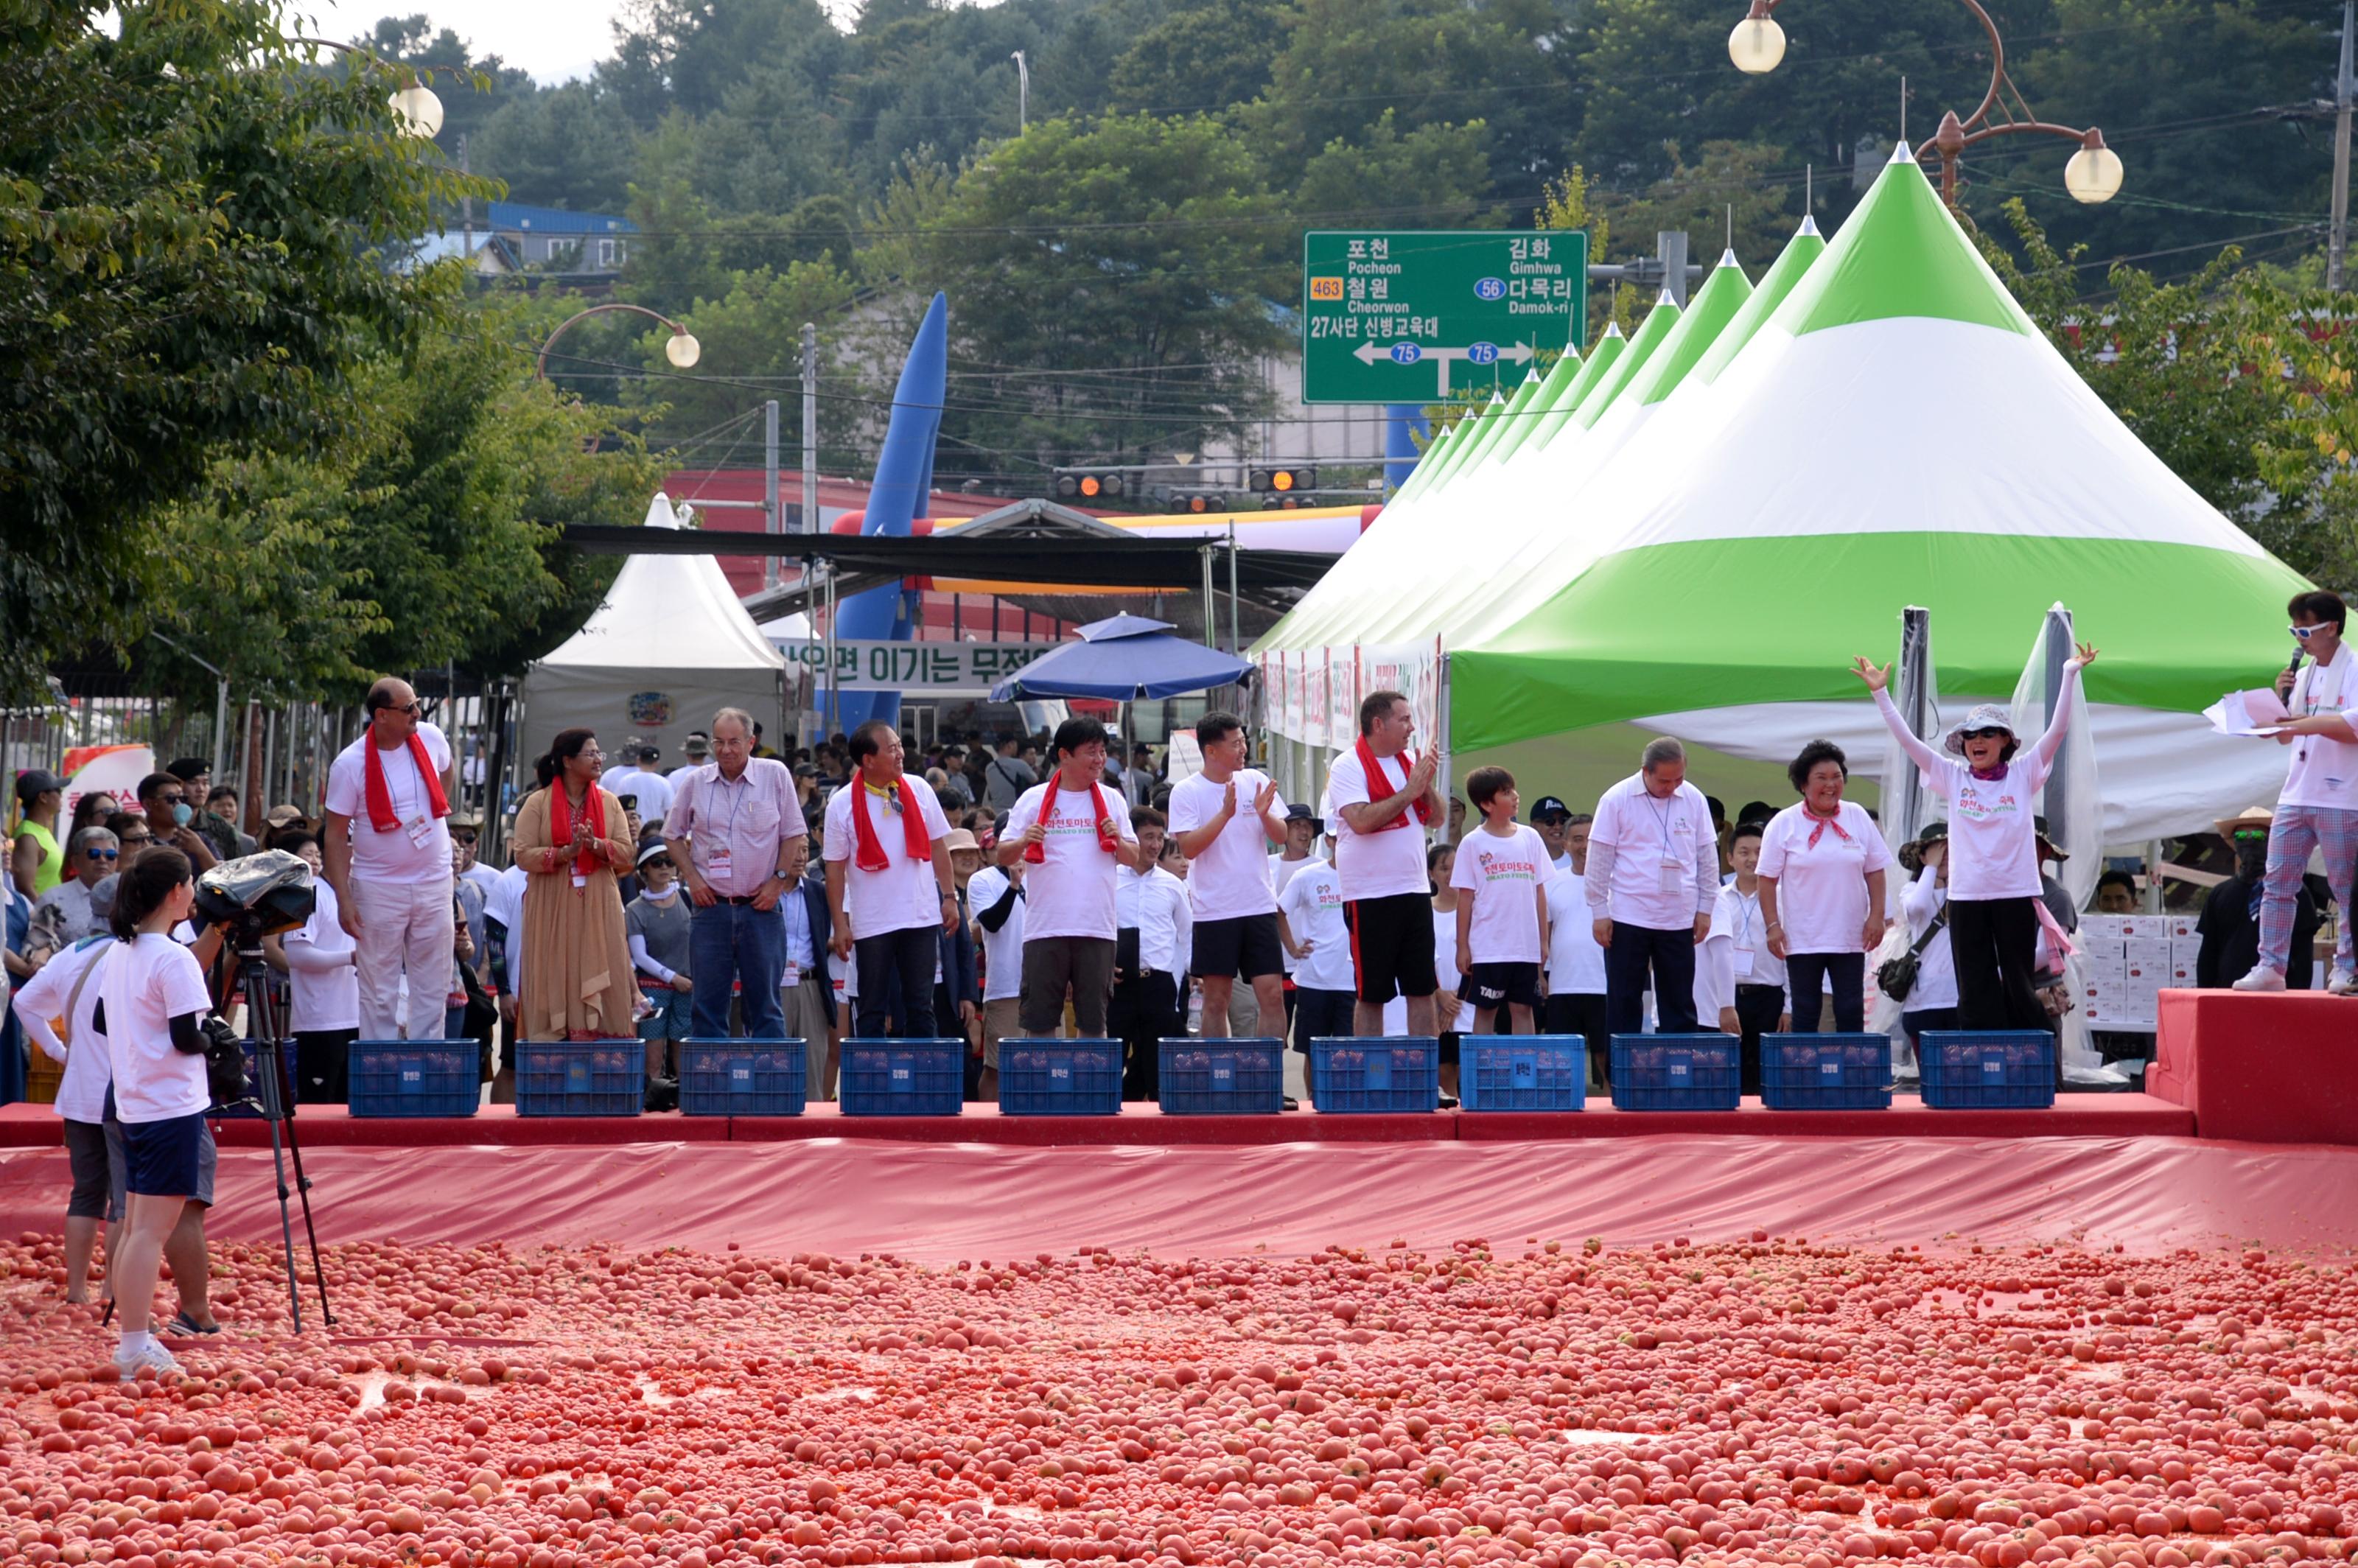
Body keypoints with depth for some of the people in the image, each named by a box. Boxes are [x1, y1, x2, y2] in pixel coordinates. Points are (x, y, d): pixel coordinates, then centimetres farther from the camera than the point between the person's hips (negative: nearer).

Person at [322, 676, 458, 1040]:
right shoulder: (350, 764, -12)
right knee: (379, 992, 1)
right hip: (378, 889, -4)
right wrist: (344, 900, -15)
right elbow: (336, 836, -10)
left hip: (434, 883, 4)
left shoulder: (431, 739, -2)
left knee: (433, 988, 7)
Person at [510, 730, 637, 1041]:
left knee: (600, 983, -2)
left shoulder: (609, 802, 9)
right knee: (555, 981, -3)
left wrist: (595, 844, -14)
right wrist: (565, 853, -20)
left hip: (598, 908, 3)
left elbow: (626, 853, 4)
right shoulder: (537, 804, 0)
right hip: (553, 909, -3)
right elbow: (524, 855, -7)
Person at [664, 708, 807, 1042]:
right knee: (708, 1003, 3)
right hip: (711, 906, 1)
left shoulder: (776, 776, 1)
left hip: (760, 905, -1)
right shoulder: (694, 783, 5)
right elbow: (673, 835, 14)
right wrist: (691, 877, 1)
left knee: (765, 1003, 2)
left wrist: (778, 880, -4)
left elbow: (794, 834, 5)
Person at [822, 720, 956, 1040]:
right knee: (872, 1012, 4)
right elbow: (835, 868, -4)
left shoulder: (918, 789, 2)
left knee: (920, 1007, 8)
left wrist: (950, 897, 4)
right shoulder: (842, 804, -6)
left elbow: (938, 846, 9)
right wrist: (840, 925, -7)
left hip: (922, 917, 3)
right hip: (871, 925, -3)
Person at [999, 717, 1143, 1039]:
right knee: (1039, 1019, 1)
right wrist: (1023, 841, -17)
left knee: (1094, 1022, 4)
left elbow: (1134, 859, 11)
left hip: (1097, 928, 1)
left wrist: (1118, 840, -9)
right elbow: (1003, 857, 4)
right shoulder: (1033, 800, 3)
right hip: (1045, 927, -1)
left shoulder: (1111, 801, 9)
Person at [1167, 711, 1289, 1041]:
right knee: (1216, 1000, 2)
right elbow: (1189, 847, -13)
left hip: (1260, 905, 3)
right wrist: (1225, 813, -21)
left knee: (1272, 994, -2)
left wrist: (1264, 814, -13)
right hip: (1214, 911, -3)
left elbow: (1282, 836, 7)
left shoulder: (1256, 781, 7)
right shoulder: (1187, 792, -4)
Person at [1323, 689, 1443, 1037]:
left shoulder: (1409, 763, 11)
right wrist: (1409, 791, -17)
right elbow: (1361, 820, -22)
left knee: (1422, 989, 6)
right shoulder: (1348, 767, -9)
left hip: (1415, 891, 6)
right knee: (1372, 994, 0)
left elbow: (1435, 817, 14)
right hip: (1371, 897, -6)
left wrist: (1428, 784, -4)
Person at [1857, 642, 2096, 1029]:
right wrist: (1880, 693, -2)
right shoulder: (1953, 777, 6)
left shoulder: (2023, 775, 3)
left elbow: (2057, 731, -5)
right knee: (1975, 994, 3)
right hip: (1967, 896, 2)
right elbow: (1907, 740, 4)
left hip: (2016, 895, -2)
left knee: (2021, 989, 2)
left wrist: (2070, 675, -13)